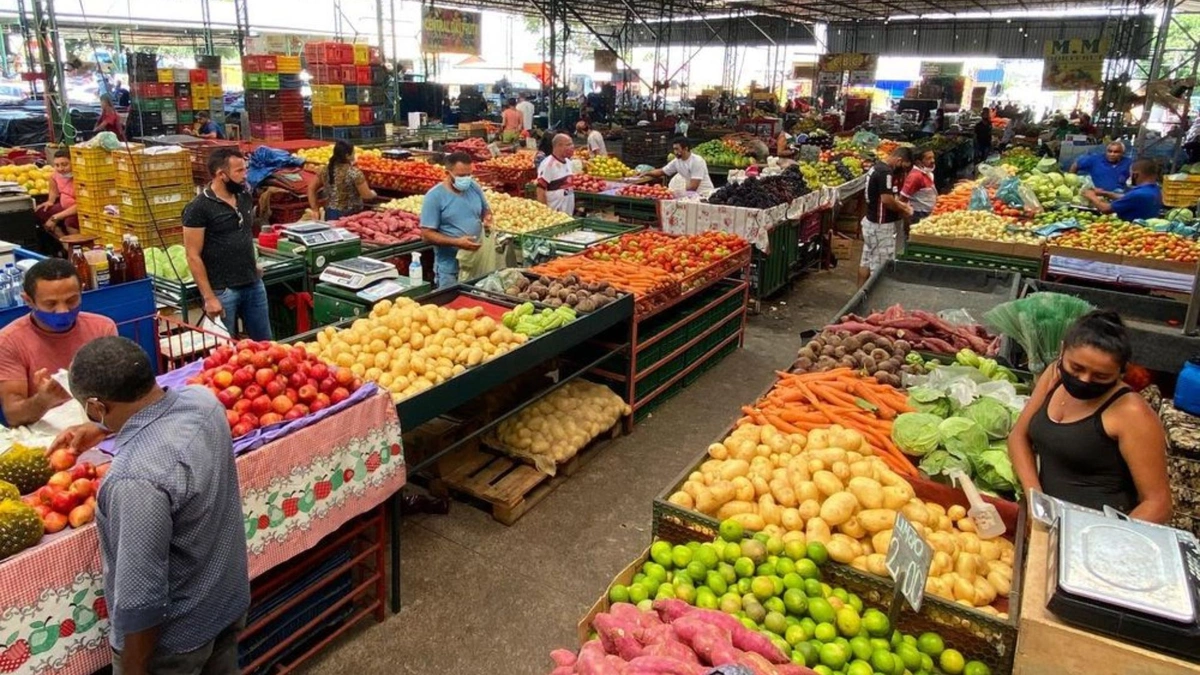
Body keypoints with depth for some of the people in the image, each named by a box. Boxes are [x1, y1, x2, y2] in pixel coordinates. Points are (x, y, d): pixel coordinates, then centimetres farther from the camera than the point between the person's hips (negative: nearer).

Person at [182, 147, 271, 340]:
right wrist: (208, 297, -15)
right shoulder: (199, 208, -12)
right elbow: (193, 257, -13)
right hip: (222, 291, -6)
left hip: (254, 285, 6)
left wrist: (254, 264, 13)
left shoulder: (245, 198, 6)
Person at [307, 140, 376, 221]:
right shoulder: (354, 173, -14)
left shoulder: (325, 170, 4)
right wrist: (373, 193, 11)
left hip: (331, 214, 6)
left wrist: (314, 209, 13)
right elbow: (366, 195, -11)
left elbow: (311, 188, 10)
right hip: (351, 216, -6)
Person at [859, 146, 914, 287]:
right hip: (880, 225, -10)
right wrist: (904, 210, -10)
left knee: (867, 262, 15)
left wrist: (899, 205, 8)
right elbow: (886, 200, -27)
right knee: (880, 267, -2)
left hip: (871, 221, 10)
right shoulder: (885, 172, -21)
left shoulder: (877, 167, 11)